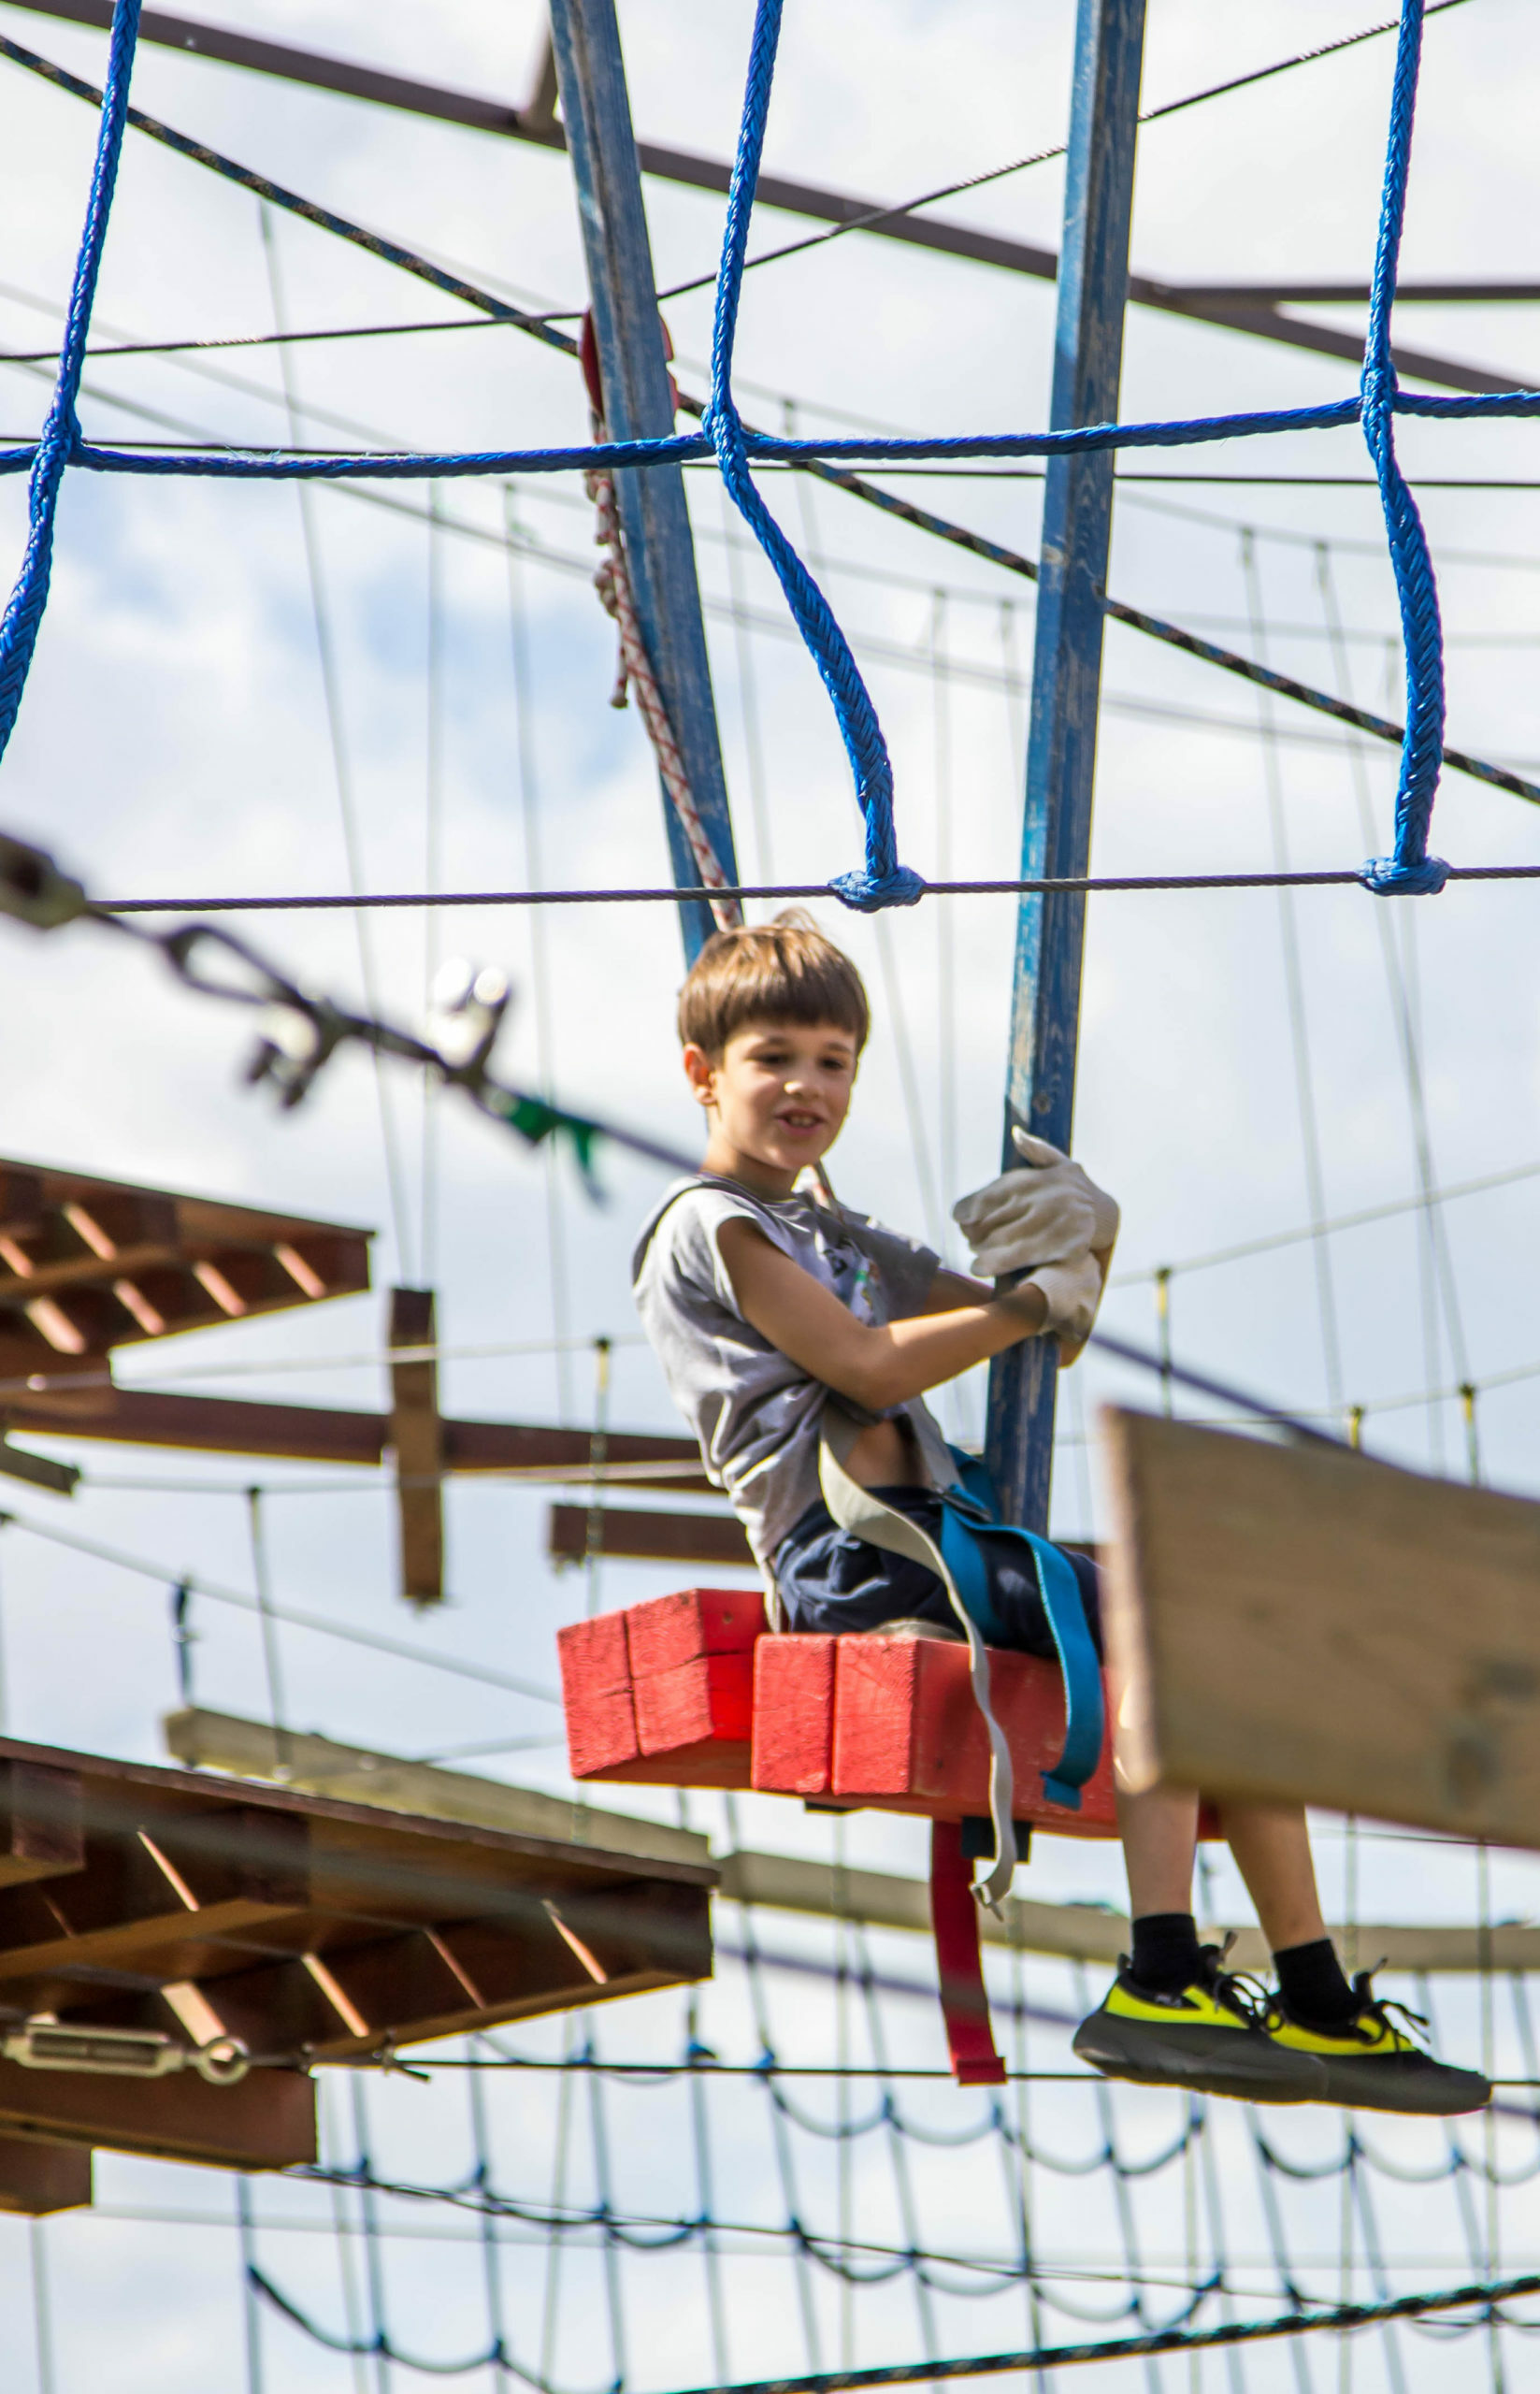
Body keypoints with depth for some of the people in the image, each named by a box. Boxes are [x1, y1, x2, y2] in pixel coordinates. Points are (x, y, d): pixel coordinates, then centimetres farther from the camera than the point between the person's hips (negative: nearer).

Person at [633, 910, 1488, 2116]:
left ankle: (1318, 2007, 0)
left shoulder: (837, 1237, 28)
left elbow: (1053, 1340, 31)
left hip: (928, 1538, 9)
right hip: (858, 1555, -9)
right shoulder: (710, 1225, 0)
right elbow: (869, 1367, -12)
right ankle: (1159, 1990, -32)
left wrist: (1088, 1246, 8)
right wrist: (1039, 1299, -3)